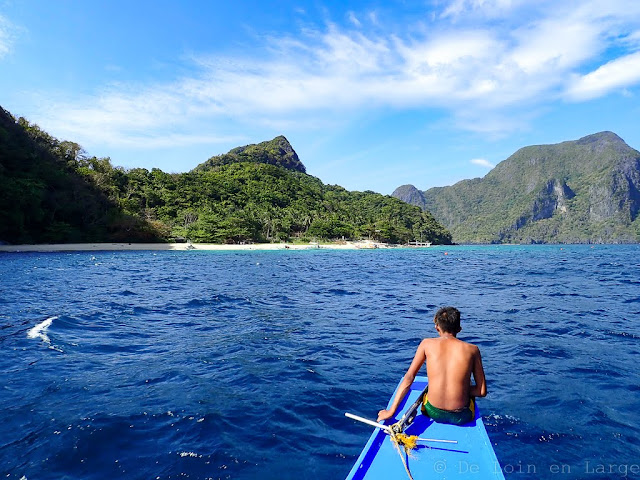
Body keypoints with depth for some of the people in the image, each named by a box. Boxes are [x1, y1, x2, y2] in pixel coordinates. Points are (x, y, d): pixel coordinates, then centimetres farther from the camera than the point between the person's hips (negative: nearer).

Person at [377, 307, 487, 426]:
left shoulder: (427, 344, -2)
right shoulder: (472, 349, -3)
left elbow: (409, 377, -4)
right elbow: (482, 391, -2)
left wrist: (391, 410, -3)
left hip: (432, 412, 1)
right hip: (461, 416, 0)